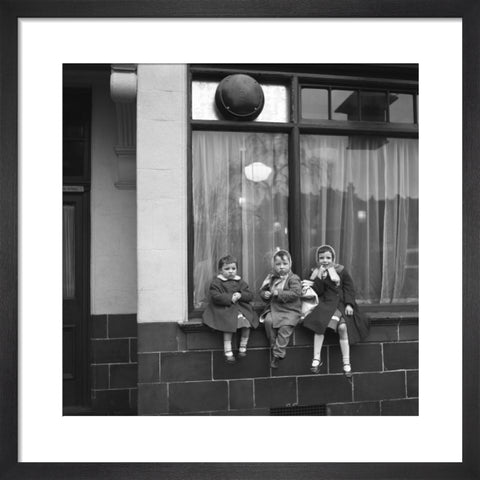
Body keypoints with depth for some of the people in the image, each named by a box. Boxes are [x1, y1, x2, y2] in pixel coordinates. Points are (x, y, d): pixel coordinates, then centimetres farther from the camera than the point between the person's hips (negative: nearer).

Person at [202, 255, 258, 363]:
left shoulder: (240, 282, 15)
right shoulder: (216, 282, 2)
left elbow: (250, 295, 11)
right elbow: (215, 297, -11)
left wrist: (241, 295, -10)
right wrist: (230, 298, -16)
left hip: (240, 307, 4)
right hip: (224, 309, -4)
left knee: (246, 321, -20)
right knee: (229, 325, -28)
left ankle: (243, 348, -3)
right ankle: (228, 352, -19)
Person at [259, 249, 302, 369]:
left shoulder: (293, 278, -4)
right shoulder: (271, 277, 12)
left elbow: (296, 293, -19)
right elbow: (262, 290, 18)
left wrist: (279, 293, -21)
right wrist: (264, 294, -6)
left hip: (290, 311, -4)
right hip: (273, 309, 5)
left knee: (285, 326, -28)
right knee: (268, 321, -24)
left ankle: (278, 354, -18)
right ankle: (274, 346, -7)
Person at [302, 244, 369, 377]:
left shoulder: (341, 270, 9)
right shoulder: (315, 272, 10)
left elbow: (349, 288, 6)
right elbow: (318, 292, 1)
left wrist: (349, 304, -6)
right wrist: (320, 277, -10)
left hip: (341, 304, 0)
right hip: (325, 304, 0)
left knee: (343, 326, -25)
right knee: (320, 322, -29)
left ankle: (346, 362, -13)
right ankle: (316, 358, -23)